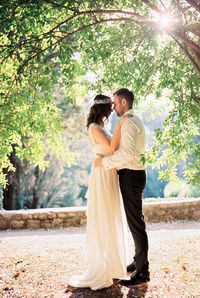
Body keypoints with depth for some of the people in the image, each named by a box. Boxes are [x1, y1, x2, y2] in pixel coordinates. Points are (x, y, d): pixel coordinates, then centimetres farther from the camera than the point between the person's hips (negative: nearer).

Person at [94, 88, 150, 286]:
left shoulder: (128, 123, -17)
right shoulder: (135, 121, 18)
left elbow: (128, 152, -30)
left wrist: (104, 162, -23)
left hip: (131, 175, -11)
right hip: (134, 174, 11)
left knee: (135, 222, -7)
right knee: (136, 219, 18)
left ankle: (142, 272, 0)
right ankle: (139, 261, 31)